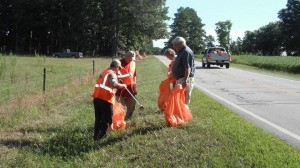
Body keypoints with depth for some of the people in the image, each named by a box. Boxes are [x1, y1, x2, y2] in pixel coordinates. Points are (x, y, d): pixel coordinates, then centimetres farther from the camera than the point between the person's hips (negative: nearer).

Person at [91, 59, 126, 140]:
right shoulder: (112, 74, -9)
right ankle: (102, 136, 3)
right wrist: (122, 85, -11)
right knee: (107, 119, 4)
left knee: (98, 118, 20)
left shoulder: (103, 72, 20)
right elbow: (114, 84, -26)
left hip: (96, 98, 9)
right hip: (105, 99, -8)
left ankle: (96, 136, 26)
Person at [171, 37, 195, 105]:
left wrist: (185, 80, -35)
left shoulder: (186, 52, -20)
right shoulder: (182, 51, 14)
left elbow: (188, 68, -29)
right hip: (180, 78, 11)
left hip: (185, 78, -11)